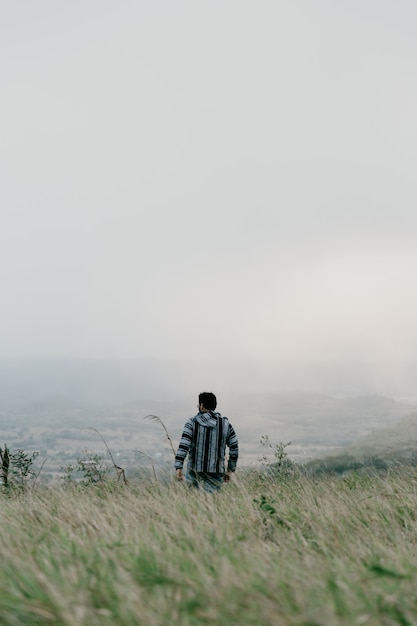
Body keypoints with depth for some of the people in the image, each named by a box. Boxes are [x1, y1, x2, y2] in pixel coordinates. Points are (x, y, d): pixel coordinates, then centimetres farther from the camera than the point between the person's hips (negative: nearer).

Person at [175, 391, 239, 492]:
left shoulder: (192, 422, -2)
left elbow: (183, 446, -13)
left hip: (195, 473, 0)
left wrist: (179, 468, -16)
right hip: (216, 474, 1)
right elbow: (234, 448, 5)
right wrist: (230, 470, 14)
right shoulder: (225, 424, 4)